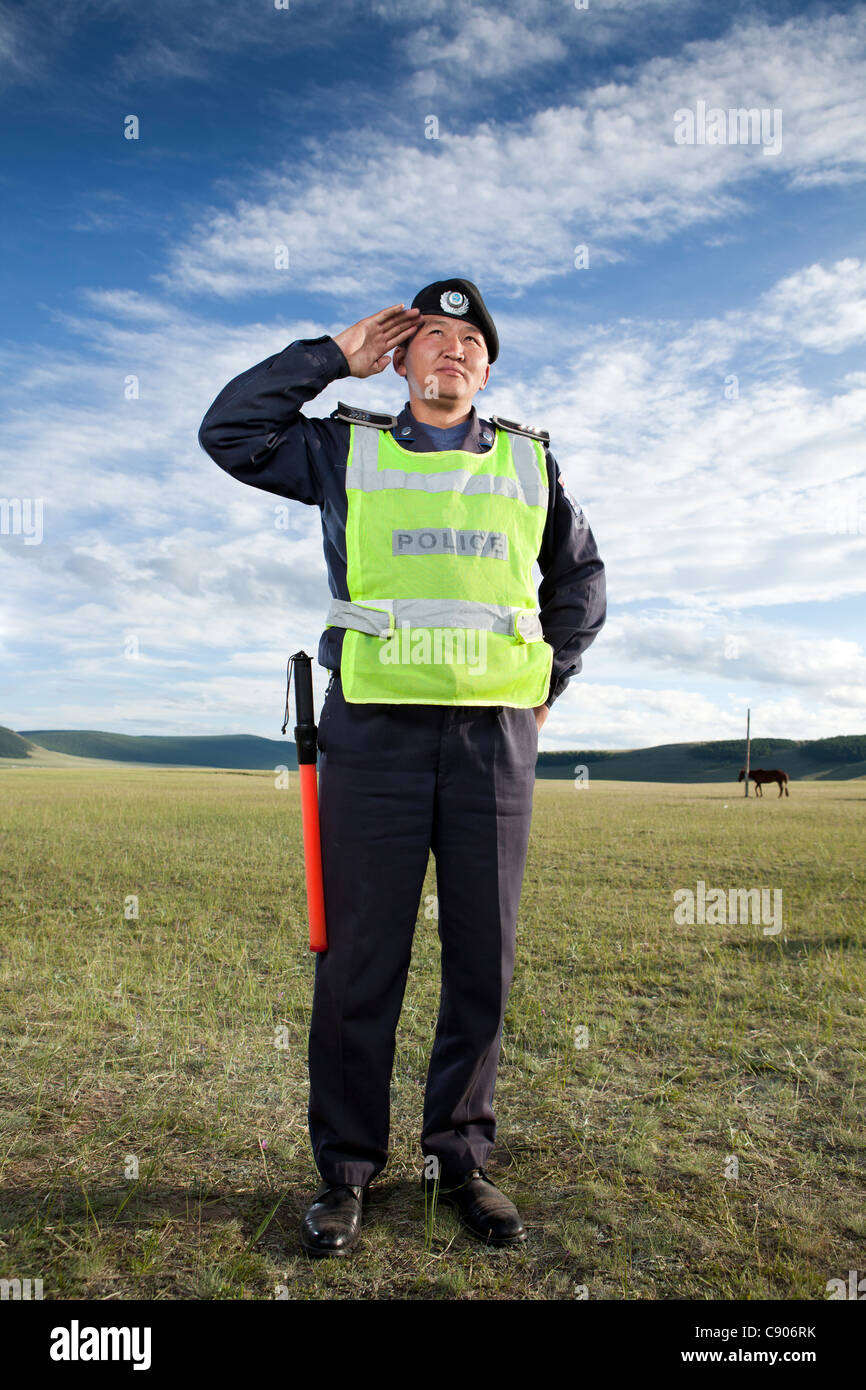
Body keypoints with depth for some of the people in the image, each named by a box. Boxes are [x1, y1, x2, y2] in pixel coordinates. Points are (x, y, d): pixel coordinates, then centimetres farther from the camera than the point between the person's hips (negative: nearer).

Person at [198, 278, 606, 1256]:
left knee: (483, 963, 6)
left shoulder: (529, 461, 16)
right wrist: (333, 357, 8)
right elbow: (229, 431, 7)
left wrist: (549, 684, 12)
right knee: (360, 964, 2)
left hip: (493, 736, 2)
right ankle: (345, 1169, 18)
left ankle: (461, 1160, 23)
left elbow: (581, 578, 24)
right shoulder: (347, 449, 13)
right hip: (376, 733, -1)